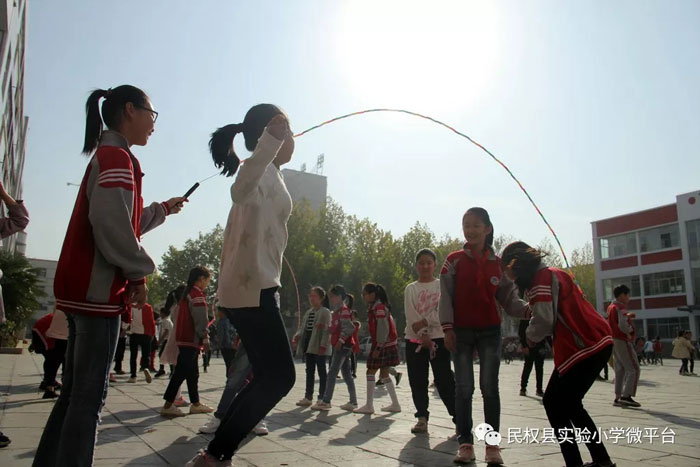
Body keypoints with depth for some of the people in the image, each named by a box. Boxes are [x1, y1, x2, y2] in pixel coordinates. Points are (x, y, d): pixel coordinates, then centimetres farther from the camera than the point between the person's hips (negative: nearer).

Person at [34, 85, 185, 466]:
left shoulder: (106, 156, 21)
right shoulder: (117, 156, -10)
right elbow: (111, 223, -23)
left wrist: (162, 210, 32)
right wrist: (139, 274, -15)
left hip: (83, 290, 10)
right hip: (97, 290, -10)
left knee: (75, 393, 16)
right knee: (89, 397, -4)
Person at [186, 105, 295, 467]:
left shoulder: (265, 173, 23)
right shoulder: (266, 171, -9)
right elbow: (241, 190, -35)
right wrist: (269, 142, -45)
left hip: (248, 287, 10)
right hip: (253, 288, -10)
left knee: (270, 375, 13)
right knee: (280, 376, -8)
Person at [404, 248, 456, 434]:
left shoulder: (443, 286, 4)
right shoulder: (410, 289, 8)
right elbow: (411, 316, -3)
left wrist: (424, 322, -16)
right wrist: (423, 336, -13)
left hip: (439, 338, -2)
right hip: (414, 340, 2)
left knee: (444, 380, -3)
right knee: (417, 381, 4)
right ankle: (422, 418, 14)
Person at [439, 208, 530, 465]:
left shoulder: (498, 264, 4)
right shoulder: (455, 260, 0)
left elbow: (508, 298, 1)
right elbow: (445, 296, -4)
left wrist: (527, 309, -20)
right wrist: (447, 327, -13)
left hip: (490, 331, 1)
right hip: (461, 331, -1)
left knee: (489, 386, 0)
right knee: (464, 387, 2)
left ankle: (492, 444, 10)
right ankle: (465, 443, 10)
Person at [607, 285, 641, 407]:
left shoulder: (611, 307, 14)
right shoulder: (621, 308, -16)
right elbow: (623, 327, -25)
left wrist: (627, 316, 17)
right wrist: (631, 329, -5)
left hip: (614, 340, 9)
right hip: (622, 341, -9)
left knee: (620, 369, 10)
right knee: (633, 368, -6)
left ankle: (618, 397, 9)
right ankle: (626, 396, -13)